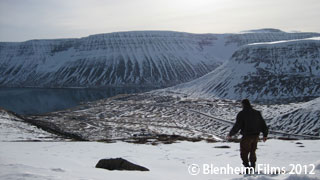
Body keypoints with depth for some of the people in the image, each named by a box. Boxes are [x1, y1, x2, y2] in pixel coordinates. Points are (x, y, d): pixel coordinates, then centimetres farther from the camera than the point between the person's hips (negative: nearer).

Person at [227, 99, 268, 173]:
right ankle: (253, 168, 28)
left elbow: (237, 126, -14)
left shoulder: (241, 114, -10)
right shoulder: (257, 113, 8)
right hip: (256, 136, 6)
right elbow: (263, 124, 11)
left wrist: (230, 135, -5)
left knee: (244, 153, 3)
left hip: (246, 137, -6)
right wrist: (265, 135, 19)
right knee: (252, 152, 21)